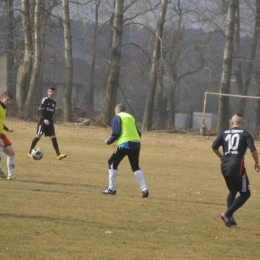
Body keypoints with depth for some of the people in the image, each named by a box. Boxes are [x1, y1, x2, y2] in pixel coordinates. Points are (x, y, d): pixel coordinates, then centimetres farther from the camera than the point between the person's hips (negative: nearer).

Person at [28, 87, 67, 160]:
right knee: (38, 136, -6)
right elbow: (41, 110, -14)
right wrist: (45, 119, -25)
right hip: (43, 121, -6)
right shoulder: (45, 100, -6)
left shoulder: (54, 102, 14)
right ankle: (30, 153, 3)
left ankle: (58, 155, -7)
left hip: (50, 122, 6)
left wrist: (49, 119, 15)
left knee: (53, 137, -2)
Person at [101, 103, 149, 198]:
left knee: (112, 163, 10)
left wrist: (108, 142, 10)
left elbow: (116, 134, -6)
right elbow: (138, 133, 17)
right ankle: (144, 189, 0)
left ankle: (111, 189, 8)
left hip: (125, 144, -6)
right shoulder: (131, 117, 21)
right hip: (136, 143, 6)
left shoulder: (117, 118, 4)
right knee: (135, 167, 14)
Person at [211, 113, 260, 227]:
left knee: (232, 191, 24)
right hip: (237, 167, -5)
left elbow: (214, 147, 6)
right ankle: (228, 214, -10)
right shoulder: (246, 134, 2)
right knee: (245, 194, 5)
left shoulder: (224, 133, 12)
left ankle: (230, 218, 11)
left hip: (225, 167, 5)